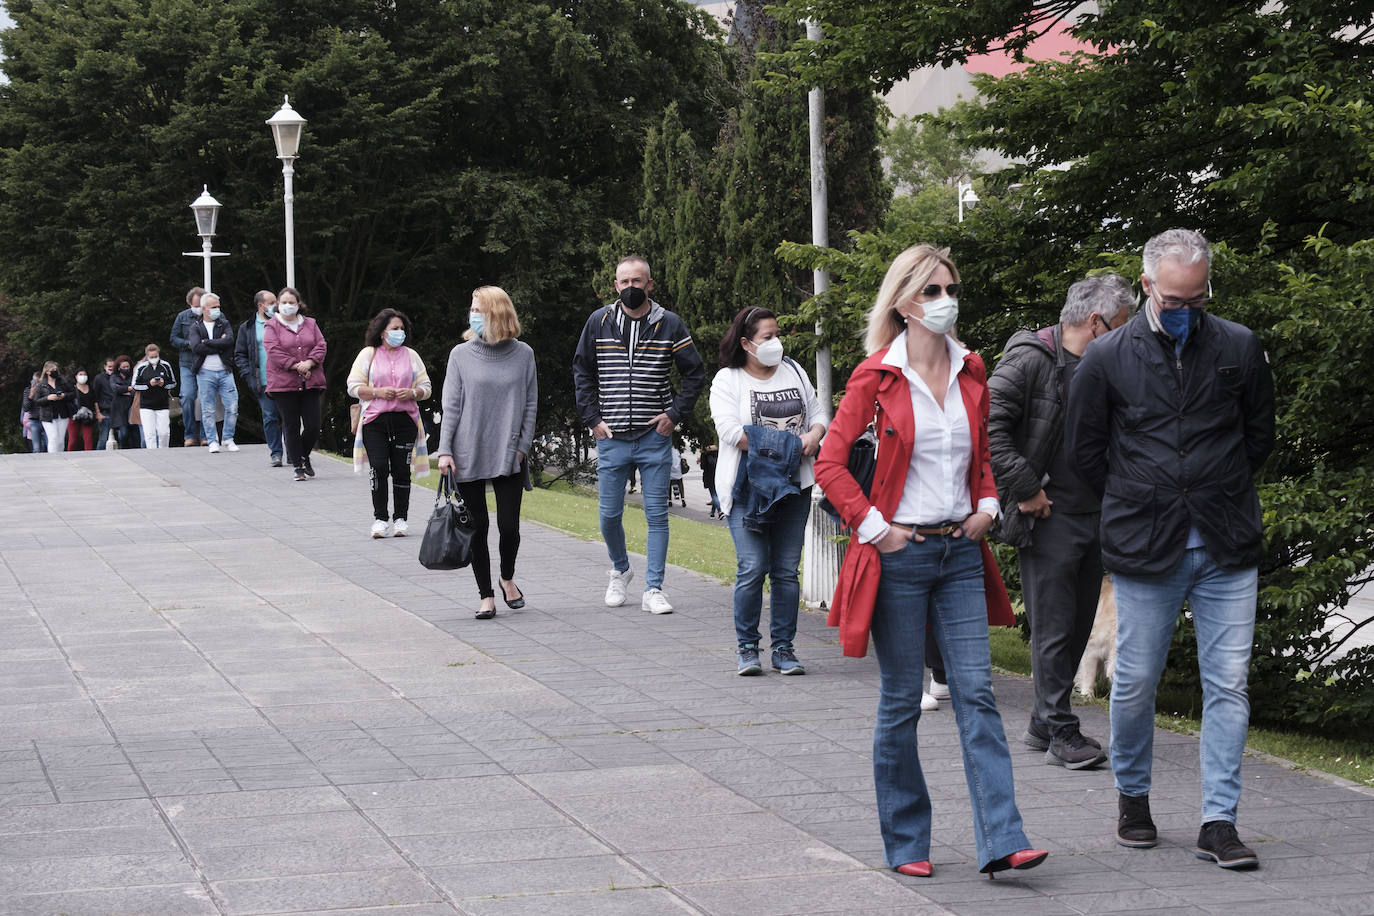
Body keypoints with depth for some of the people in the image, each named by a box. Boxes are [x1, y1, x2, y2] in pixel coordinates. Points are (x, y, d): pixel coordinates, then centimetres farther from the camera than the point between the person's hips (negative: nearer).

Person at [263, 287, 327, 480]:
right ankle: (298, 466, 8)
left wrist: (309, 362, -13)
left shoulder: (310, 324, 13)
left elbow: (321, 346, 5)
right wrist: (296, 366, -17)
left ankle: (304, 456, 24)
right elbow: (274, 351, -9)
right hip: (283, 384, -3)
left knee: (313, 426, -2)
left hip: (310, 383, 3)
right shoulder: (272, 327, 2)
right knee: (291, 427, 0)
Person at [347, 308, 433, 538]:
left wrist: (412, 393, -8)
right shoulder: (368, 354, 7)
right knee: (379, 468, -12)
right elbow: (353, 386, 3)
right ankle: (380, 519, -3)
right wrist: (378, 392, -12)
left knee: (401, 471, 0)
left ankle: (400, 519, 9)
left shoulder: (411, 356, 13)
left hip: (404, 420, 2)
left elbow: (426, 388, 14)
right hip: (375, 421, -2)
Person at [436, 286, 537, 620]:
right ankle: (486, 595, 13)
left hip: (509, 456, 0)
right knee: (477, 527, 2)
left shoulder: (523, 354, 3)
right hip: (469, 456, 0)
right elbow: (451, 406, 2)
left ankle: (507, 577, 26)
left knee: (509, 526, -3)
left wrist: (522, 446, -1)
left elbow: (530, 405, 7)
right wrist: (445, 451, -5)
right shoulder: (461, 355, 2)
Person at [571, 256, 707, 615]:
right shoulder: (598, 322, 4)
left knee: (657, 515, -1)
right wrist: (593, 419, 4)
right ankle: (620, 570, 32)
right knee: (609, 514, 6)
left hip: (655, 437, -1)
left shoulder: (669, 325, 0)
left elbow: (695, 373, 8)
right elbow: (582, 372, 13)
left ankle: (653, 589, 4)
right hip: (611, 438, 1)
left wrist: (675, 414, -2)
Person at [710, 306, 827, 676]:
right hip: (748, 489, -4)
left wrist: (814, 436, -6)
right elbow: (731, 430, -13)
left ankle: (783, 647, 9)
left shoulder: (794, 372, 14)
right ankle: (746, 648, 1)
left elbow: (818, 414, 18)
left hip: (793, 486, 4)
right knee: (753, 568, -11)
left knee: (787, 570, 3)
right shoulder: (727, 380, -1)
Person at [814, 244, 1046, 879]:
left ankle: (1001, 840, -8)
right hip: (900, 556, -4)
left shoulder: (970, 373, 9)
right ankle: (905, 842, 14)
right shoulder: (876, 376, -6)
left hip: (961, 552, 4)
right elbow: (831, 461, -7)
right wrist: (872, 527, -11)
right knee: (901, 701, 3)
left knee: (976, 694, -3)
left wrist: (987, 505, 7)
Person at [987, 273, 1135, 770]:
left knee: (1078, 626, 12)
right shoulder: (1031, 361, -11)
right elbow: (987, 423, -20)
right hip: (1049, 519, -8)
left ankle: (1043, 723, 23)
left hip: (1094, 518, 8)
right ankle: (1061, 735, 0)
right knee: (1054, 629, -4)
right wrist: (1023, 489, -18)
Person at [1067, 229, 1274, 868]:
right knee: (1135, 683, 5)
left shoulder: (1239, 348, 3)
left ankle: (1219, 821, 4)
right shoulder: (1107, 358, 0)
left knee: (1228, 685, -1)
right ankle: (1132, 797, 27)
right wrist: (1136, 503, 9)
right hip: (1143, 550, -1)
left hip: (1227, 549, 1)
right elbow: (1085, 448, 10)